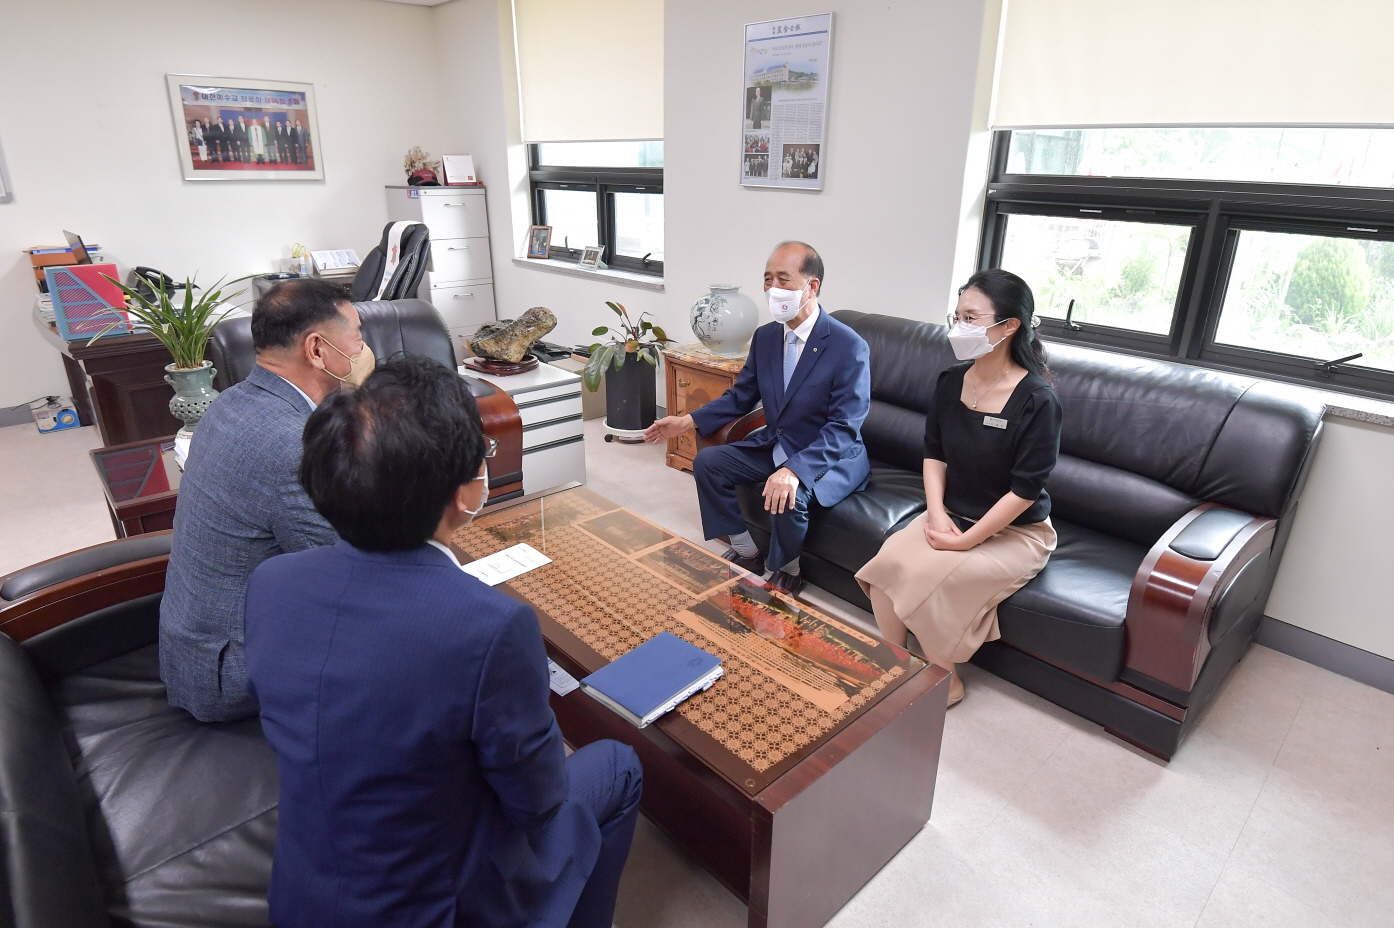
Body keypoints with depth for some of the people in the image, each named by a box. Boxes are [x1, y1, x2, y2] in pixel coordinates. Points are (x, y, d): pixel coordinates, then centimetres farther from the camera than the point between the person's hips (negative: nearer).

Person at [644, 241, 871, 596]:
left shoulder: (849, 347, -21)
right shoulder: (765, 336, 0)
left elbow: (844, 427, -26)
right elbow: (741, 396, 11)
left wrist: (794, 471, -40)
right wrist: (688, 421, -1)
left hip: (832, 457, -7)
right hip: (775, 446, 7)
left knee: (788, 496, -33)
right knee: (707, 461, -3)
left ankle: (787, 571, 0)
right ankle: (746, 552, 11)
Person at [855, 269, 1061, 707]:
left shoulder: (1037, 400, -20)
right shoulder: (950, 382, -2)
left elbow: (1025, 490, -19)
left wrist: (966, 541, -19)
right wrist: (937, 513, -9)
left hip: (1015, 532, -5)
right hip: (952, 516, 5)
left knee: (927, 577, -26)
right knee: (887, 563, -20)